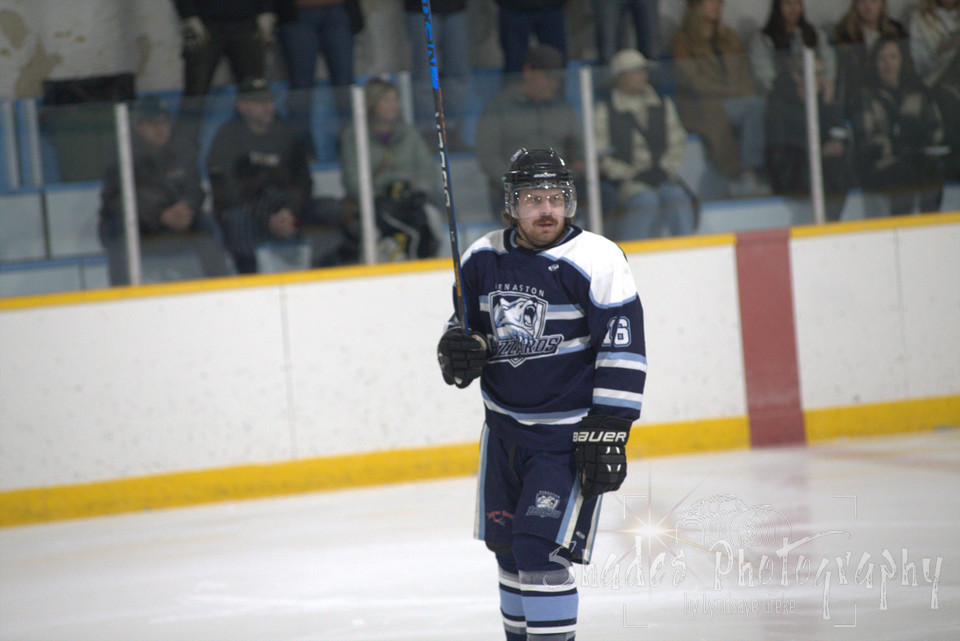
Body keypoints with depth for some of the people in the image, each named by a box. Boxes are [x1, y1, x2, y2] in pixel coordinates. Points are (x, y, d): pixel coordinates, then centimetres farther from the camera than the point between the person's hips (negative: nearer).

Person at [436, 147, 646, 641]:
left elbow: (622, 354, -15)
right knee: (507, 547, 15)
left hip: (569, 432, -6)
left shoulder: (595, 262, -15)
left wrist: (606, 434, -19)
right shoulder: (483, 259, 1)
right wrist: (458, 350, -8)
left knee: (540, 551, -14)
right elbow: (466, 323, 16)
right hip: (504, 426, 6)